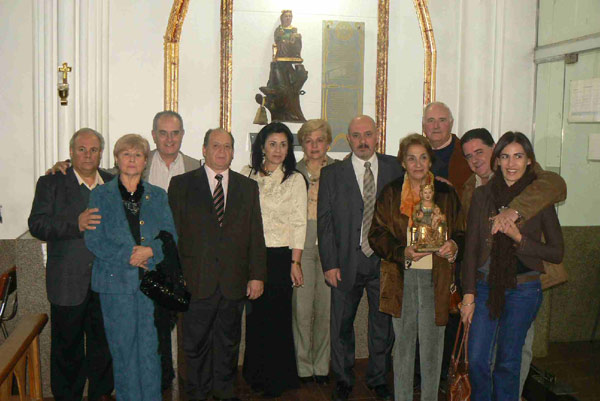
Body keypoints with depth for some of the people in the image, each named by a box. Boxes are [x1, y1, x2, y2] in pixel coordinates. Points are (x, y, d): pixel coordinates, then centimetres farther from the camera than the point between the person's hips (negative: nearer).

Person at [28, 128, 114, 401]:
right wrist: (76, 224, -26)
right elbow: (37, 225, -12)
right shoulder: (51, 184, 0)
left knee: (104, 344, 13)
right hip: (68, 284, -3)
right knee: (67, 345, 8)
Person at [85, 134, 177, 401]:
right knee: (123, 347, 3)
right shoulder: (101, 195, 6)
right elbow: (93, 239, -2)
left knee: (150, 346, 3)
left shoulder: (158, 196, 12)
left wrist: (150, 250, -14)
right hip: (115, 280, -1)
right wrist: (128, 256, -12)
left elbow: (170, 236, 6)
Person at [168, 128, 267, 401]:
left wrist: (257, 275, 1)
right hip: (197, 281, -2)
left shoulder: (248, 187, 10)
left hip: (234, 282, 2)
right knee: (196, 343, 8)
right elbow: (173, 232, 0)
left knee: (229, 341, 14)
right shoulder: (182, 184, 3)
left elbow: (256, 235, 7)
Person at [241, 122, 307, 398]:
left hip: (280, 256, -2)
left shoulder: (295, 179, 1)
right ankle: (256, 375, 25)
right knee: (254, 315, 8)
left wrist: (295, 262, -6)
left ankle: (277, 379, 18)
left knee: (278, 315, 2)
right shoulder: (247, 175, 6)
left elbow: (299, 224, -1)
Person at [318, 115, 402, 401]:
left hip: (385, 260, 1)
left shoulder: (395, 168, 4)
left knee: (383, 324, 11)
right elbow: (324, 221, -1)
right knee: (341, 325, 10)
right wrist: (330, 264, -7)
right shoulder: (332, 174, 1)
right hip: (347, 262, -1)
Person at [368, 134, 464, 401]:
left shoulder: (446, 194, 7)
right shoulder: (390, 194, 5)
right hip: (401, 277, 0)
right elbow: (377, 235, 2)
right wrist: (403, 251, -14)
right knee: (403, 342, 9)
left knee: (432, 344, 3)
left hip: (435, 278, 0)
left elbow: (460, 233, 10)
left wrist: (453, 246, -13)